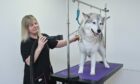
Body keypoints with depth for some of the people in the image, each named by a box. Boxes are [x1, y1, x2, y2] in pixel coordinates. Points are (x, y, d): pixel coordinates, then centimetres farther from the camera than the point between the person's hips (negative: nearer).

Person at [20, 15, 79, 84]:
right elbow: (29, 62, -21)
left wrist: (72, 39, 1)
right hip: (34, 78, -5)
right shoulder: (25, 43, -12)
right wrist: (39, 47, -25)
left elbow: (58, 44, 11)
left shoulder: (44, 37, 5)